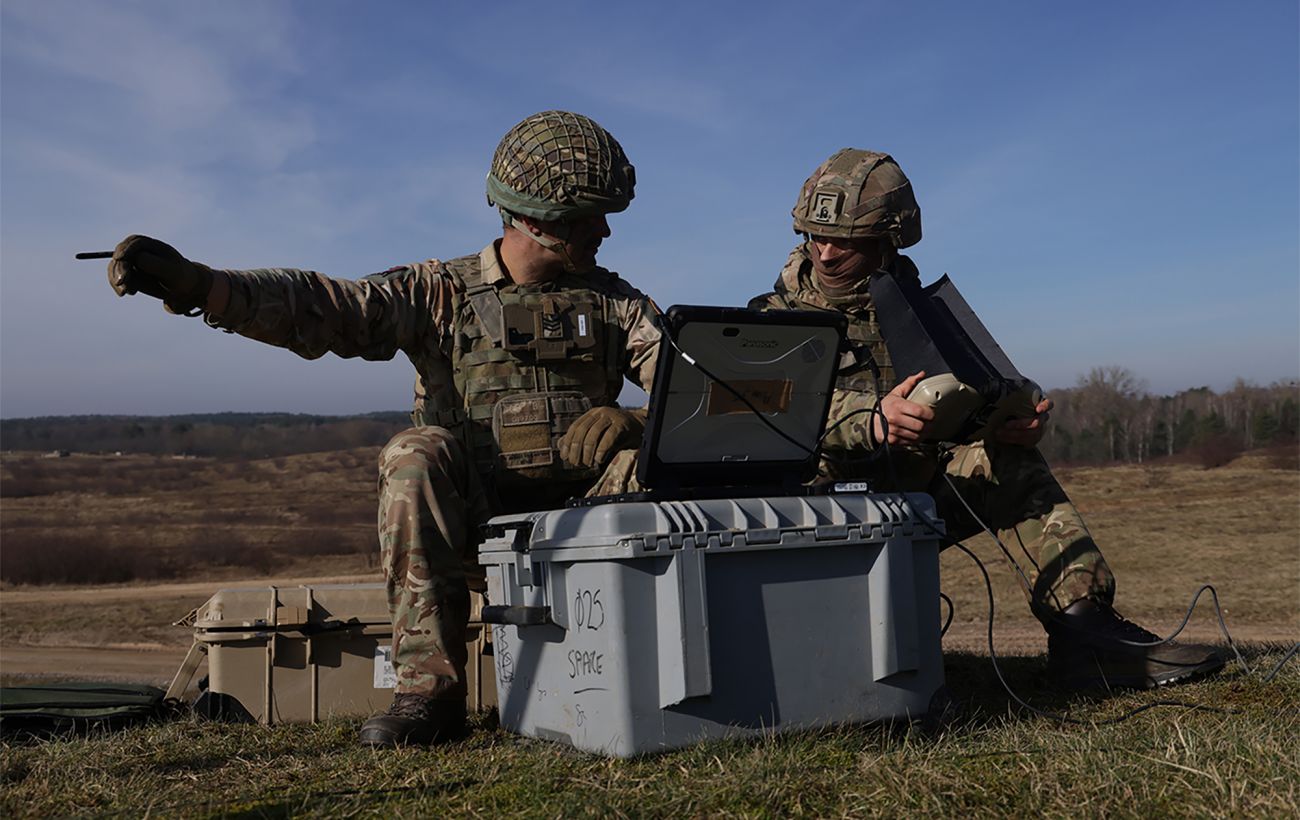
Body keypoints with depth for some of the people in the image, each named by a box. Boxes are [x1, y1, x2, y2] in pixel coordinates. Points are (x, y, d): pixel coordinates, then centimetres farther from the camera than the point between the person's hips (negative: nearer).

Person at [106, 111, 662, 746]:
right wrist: (195, 284, -26)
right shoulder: (442, 293, 3)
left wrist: (636, 421, -27)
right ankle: (429, 688, -24)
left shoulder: (614, 302, 10)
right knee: (417, 453, -30)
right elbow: (320, 307, -10)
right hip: (473, 523, -1)